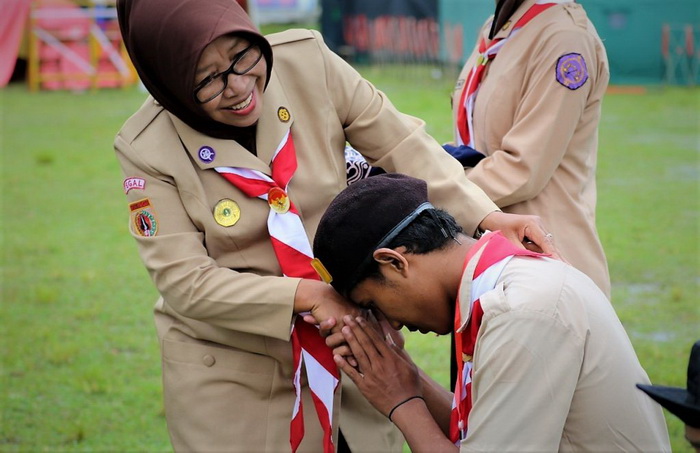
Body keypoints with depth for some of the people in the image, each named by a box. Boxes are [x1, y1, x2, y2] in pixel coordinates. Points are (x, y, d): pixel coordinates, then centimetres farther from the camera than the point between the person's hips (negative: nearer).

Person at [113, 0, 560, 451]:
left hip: (345, 344, 3)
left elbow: (401, 146, -7)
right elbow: (185, 281, -18)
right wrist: (306, 296, -26)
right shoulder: (148, 149, -18)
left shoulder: (307, 60, -14)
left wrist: (485, 215, -19)